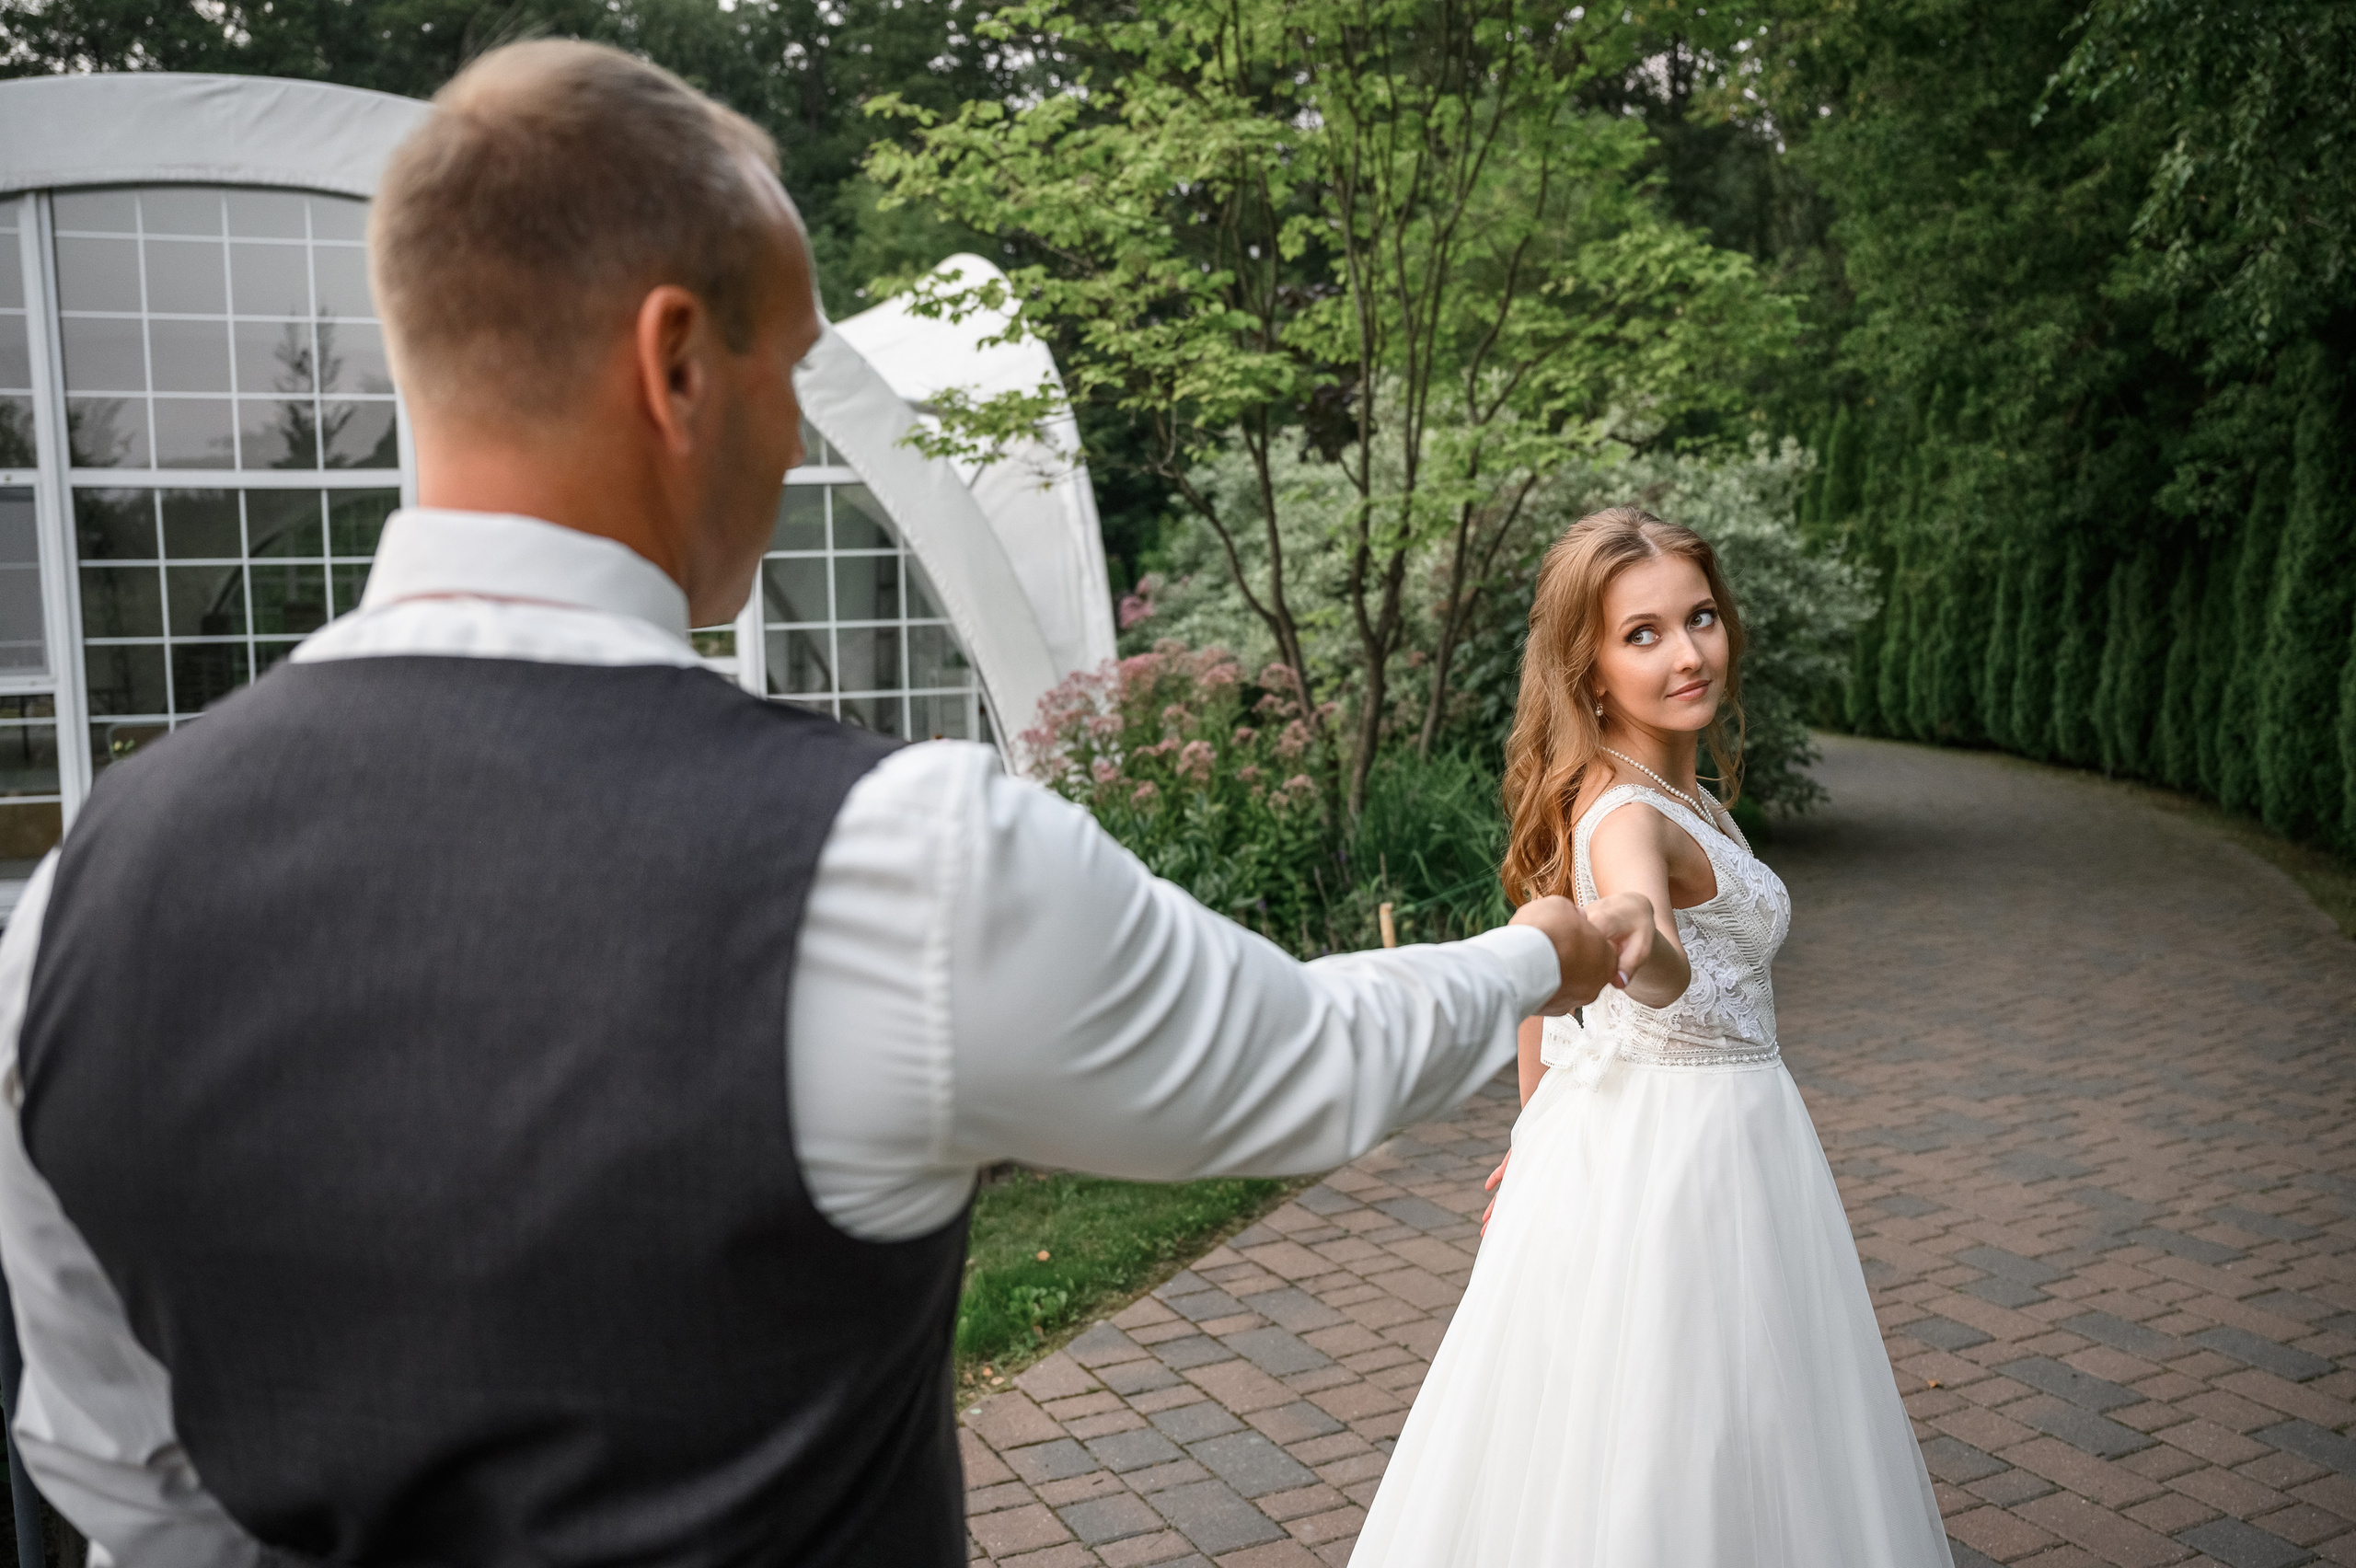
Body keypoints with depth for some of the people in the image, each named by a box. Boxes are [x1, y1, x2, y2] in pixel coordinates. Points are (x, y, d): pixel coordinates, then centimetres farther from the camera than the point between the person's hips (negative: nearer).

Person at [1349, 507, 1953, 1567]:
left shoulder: (1672, 794, 5)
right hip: (1677, 1147, -9)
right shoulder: (1632, 816, -24)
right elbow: (1665, 977, -45)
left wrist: (1541, 1133, 19)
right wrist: (1635, 940, -68)